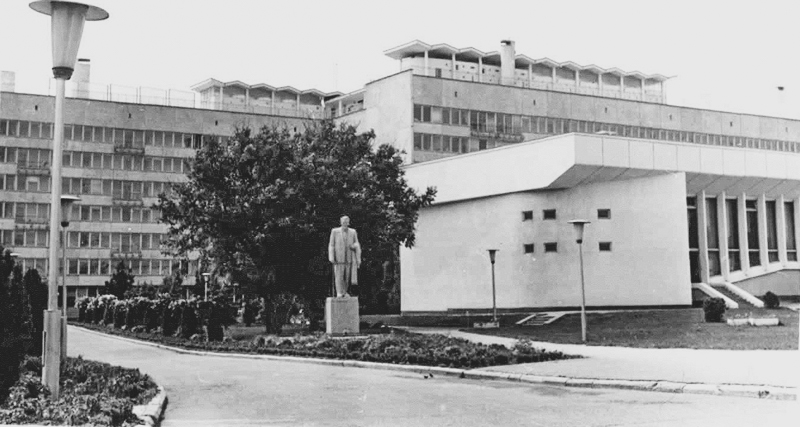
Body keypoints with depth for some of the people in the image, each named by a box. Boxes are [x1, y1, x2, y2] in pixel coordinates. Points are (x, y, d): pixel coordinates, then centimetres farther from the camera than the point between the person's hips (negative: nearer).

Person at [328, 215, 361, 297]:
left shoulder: (353, 232, 6)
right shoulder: (334, 231, 2)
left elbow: (357, 245, 6)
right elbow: (331, 245, 1)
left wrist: (358, 259, -2)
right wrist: (331, 257, -9)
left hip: (349, 258, 2)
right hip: (338, 258, -2)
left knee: (348, 276, 2)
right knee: (339, 275, -5)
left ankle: (344, 292, 17)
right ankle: (339, 293, -2)